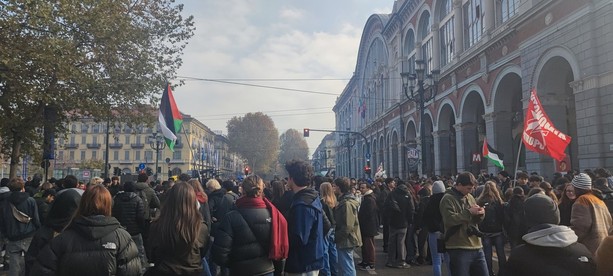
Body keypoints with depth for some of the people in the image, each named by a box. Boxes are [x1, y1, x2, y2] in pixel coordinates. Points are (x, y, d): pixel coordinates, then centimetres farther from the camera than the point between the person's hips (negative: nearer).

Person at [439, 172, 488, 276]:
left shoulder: (470, 197, 14)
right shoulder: (448, 199, -10)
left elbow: (476, 220, 20)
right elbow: (449, 220, -25)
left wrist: (480, 214, -3)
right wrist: (469, 212, -18)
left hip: (477, 247, 7)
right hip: (458, 249, -7)